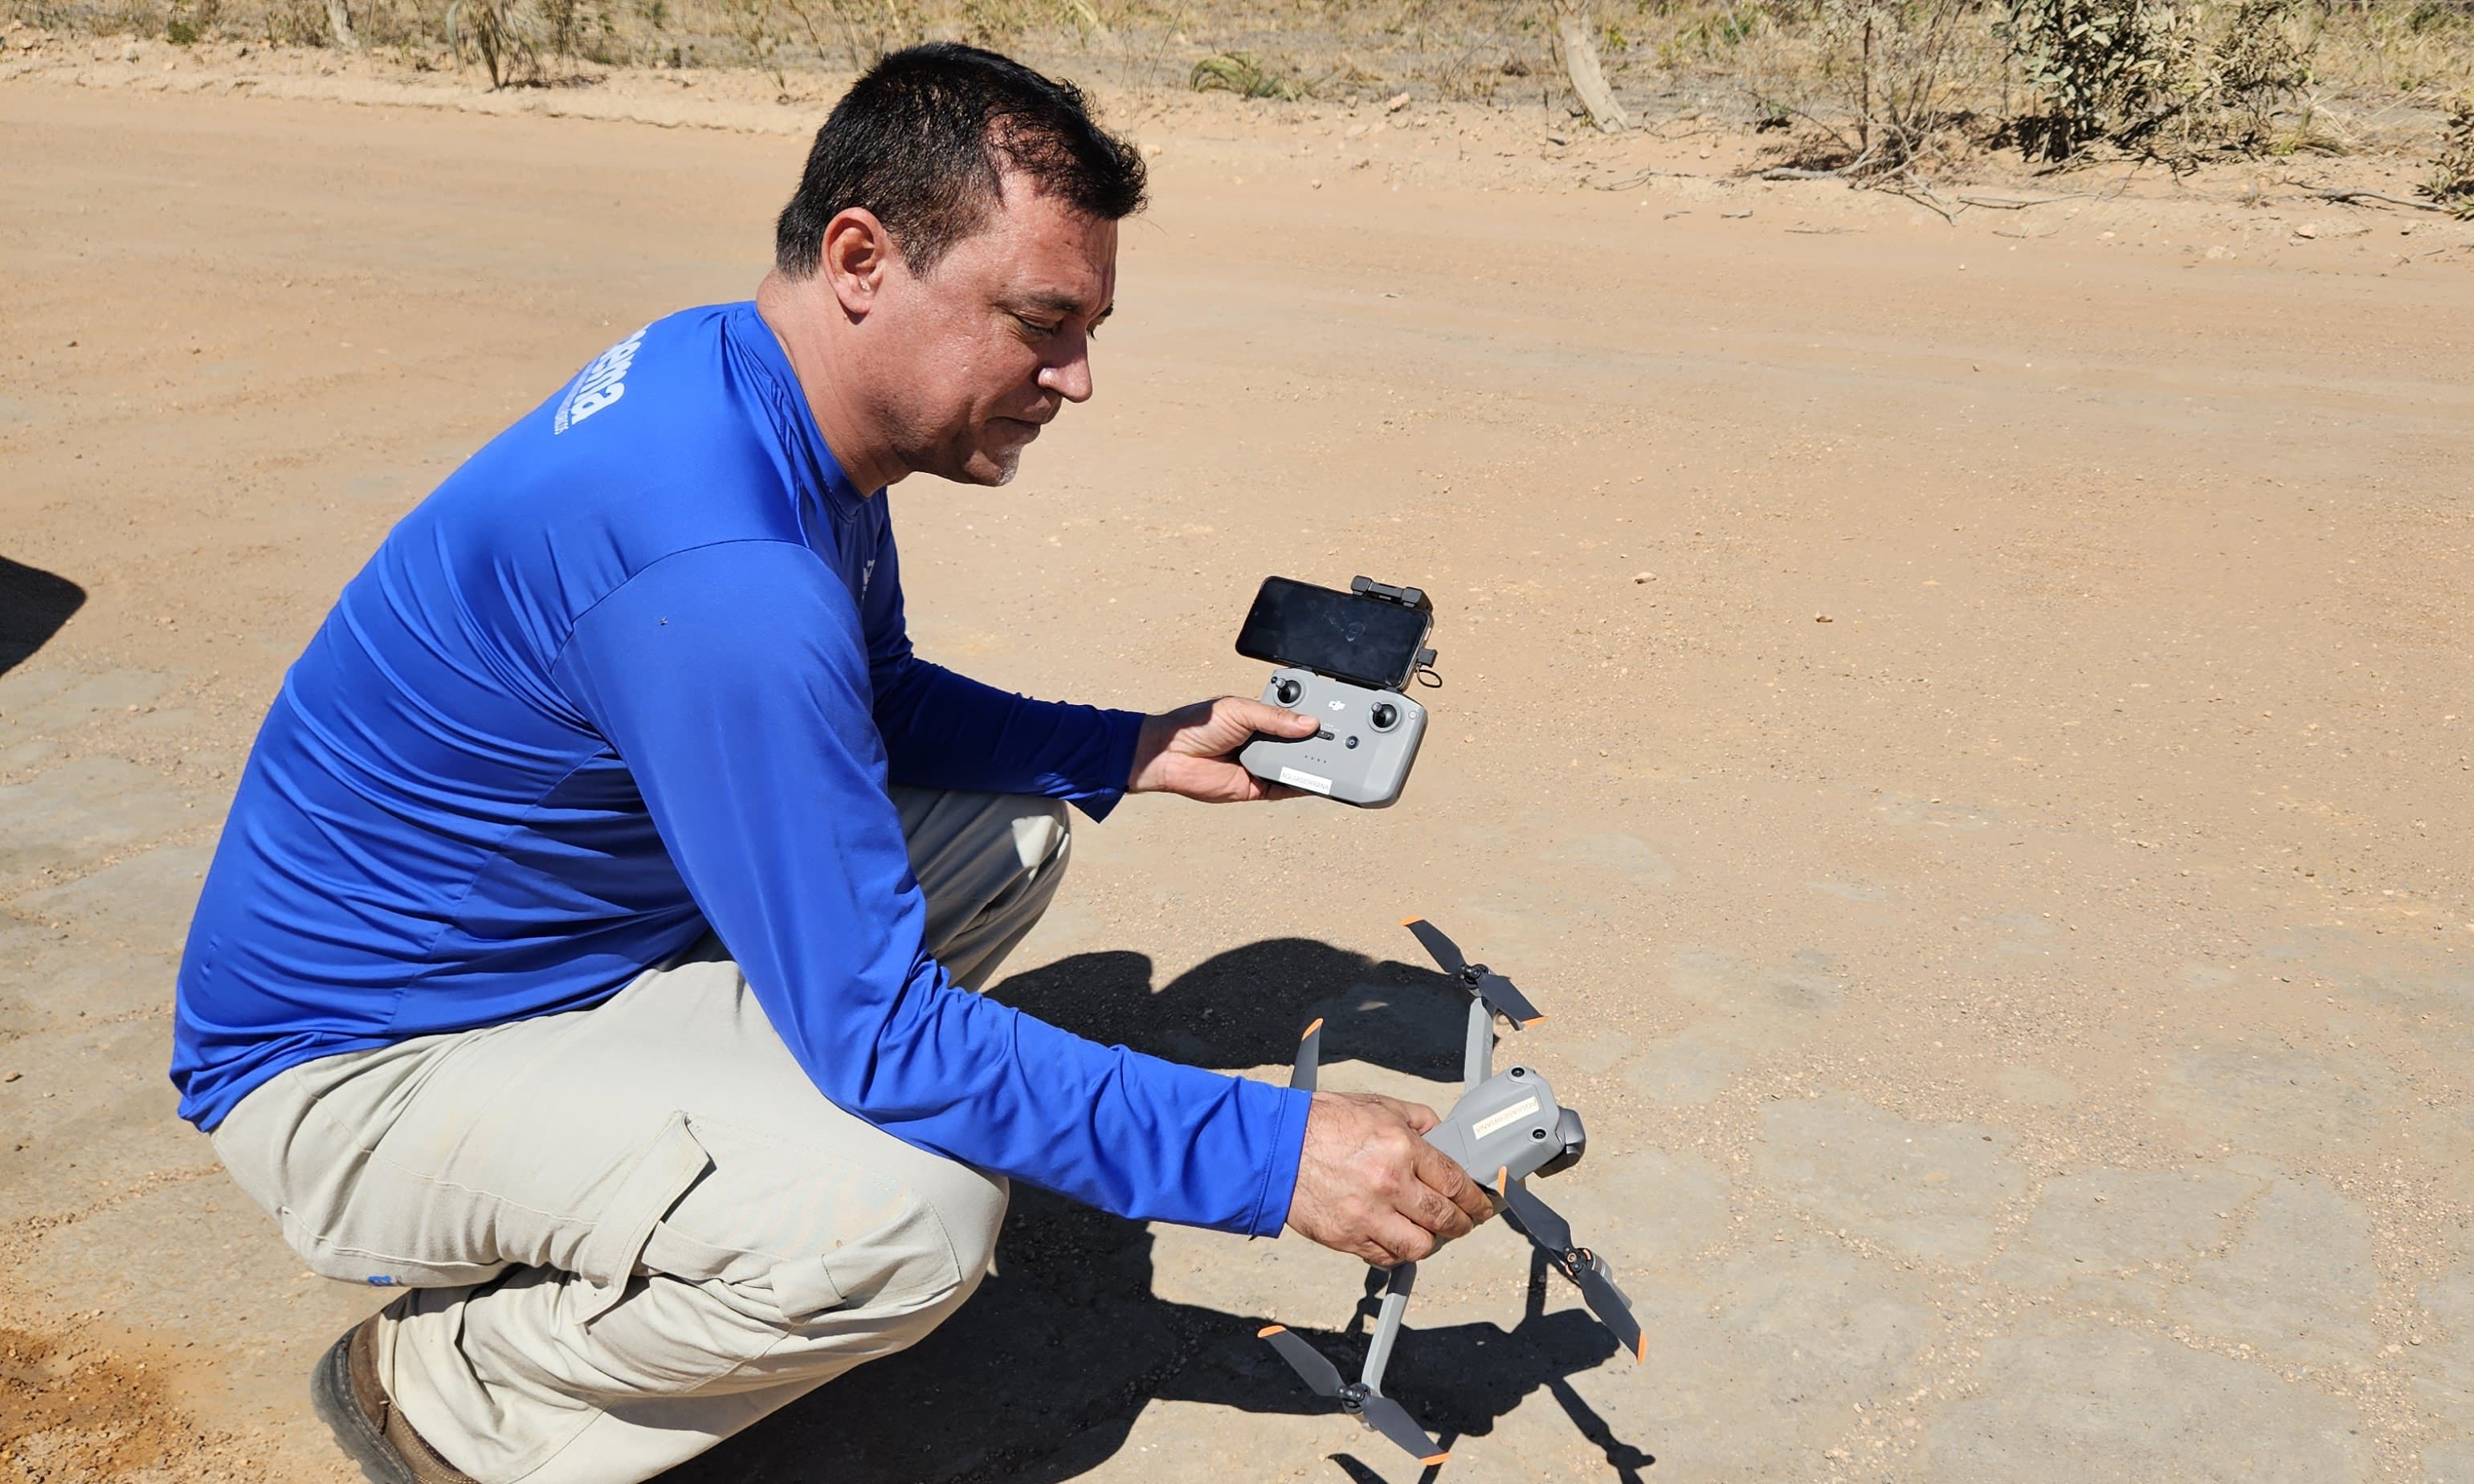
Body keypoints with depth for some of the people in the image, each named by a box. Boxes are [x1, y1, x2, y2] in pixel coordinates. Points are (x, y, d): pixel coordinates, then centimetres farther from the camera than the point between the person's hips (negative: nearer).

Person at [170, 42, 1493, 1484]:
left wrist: (1136, 751, 0)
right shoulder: (714, 561, -35)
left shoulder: (755, 389, -4)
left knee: (1010, 827, 6)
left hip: (593, 927, 9)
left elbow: (875, 698, 12)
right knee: (910, 1212, -30)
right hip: (356, 1068, -9)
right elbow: (878, 1033, -31)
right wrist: (1269, 1153, -28)